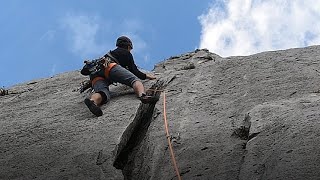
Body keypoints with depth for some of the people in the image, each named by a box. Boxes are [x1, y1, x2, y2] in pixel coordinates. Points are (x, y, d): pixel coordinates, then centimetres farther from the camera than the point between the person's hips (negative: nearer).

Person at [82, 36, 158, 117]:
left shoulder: (111, 53, 46)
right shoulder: (126, 53, 27)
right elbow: (134, 70, 20)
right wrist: (146, 76, 35)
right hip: (110, 67, -6)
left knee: (102, 92, -24)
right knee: (135, 80, -15)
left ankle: (93, 101, -61)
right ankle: (142, 96, -51)